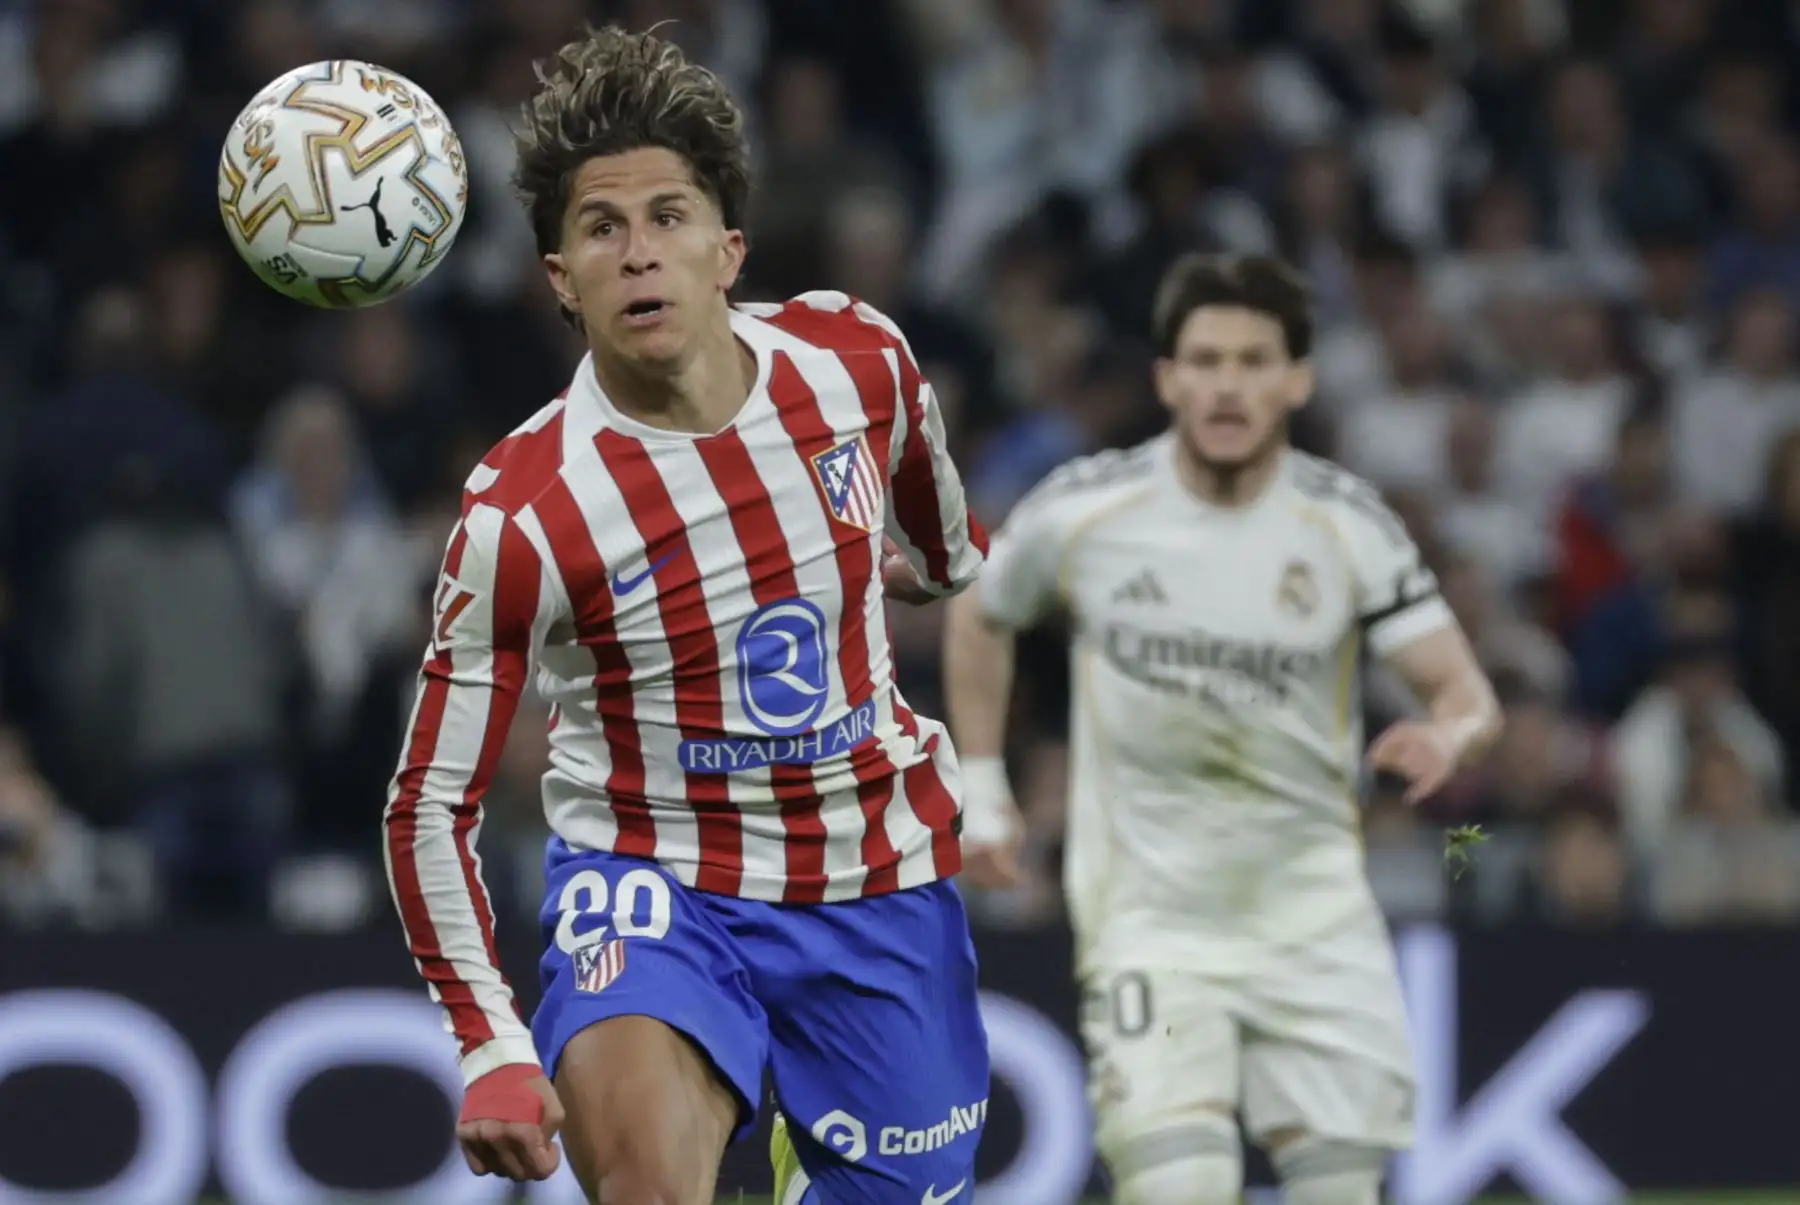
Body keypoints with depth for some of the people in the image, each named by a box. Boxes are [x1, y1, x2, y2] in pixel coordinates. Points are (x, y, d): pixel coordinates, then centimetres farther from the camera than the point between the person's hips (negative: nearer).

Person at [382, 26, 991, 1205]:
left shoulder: (857, 358, -8)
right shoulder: (520, 514, -18)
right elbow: (431, 804, -11)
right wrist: (491, 1046, -17)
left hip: (878, 883, 4)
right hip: (650, 877, -4)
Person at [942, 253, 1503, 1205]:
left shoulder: (1346, 526, -6)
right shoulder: (1082, 511, -7)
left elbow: (1465, 691, -8)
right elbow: (980, 618, 14)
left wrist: (1448, 735, -32)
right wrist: (980, 790, 10)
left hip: (1314, 920, 2)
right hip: (1149, 916, -2)